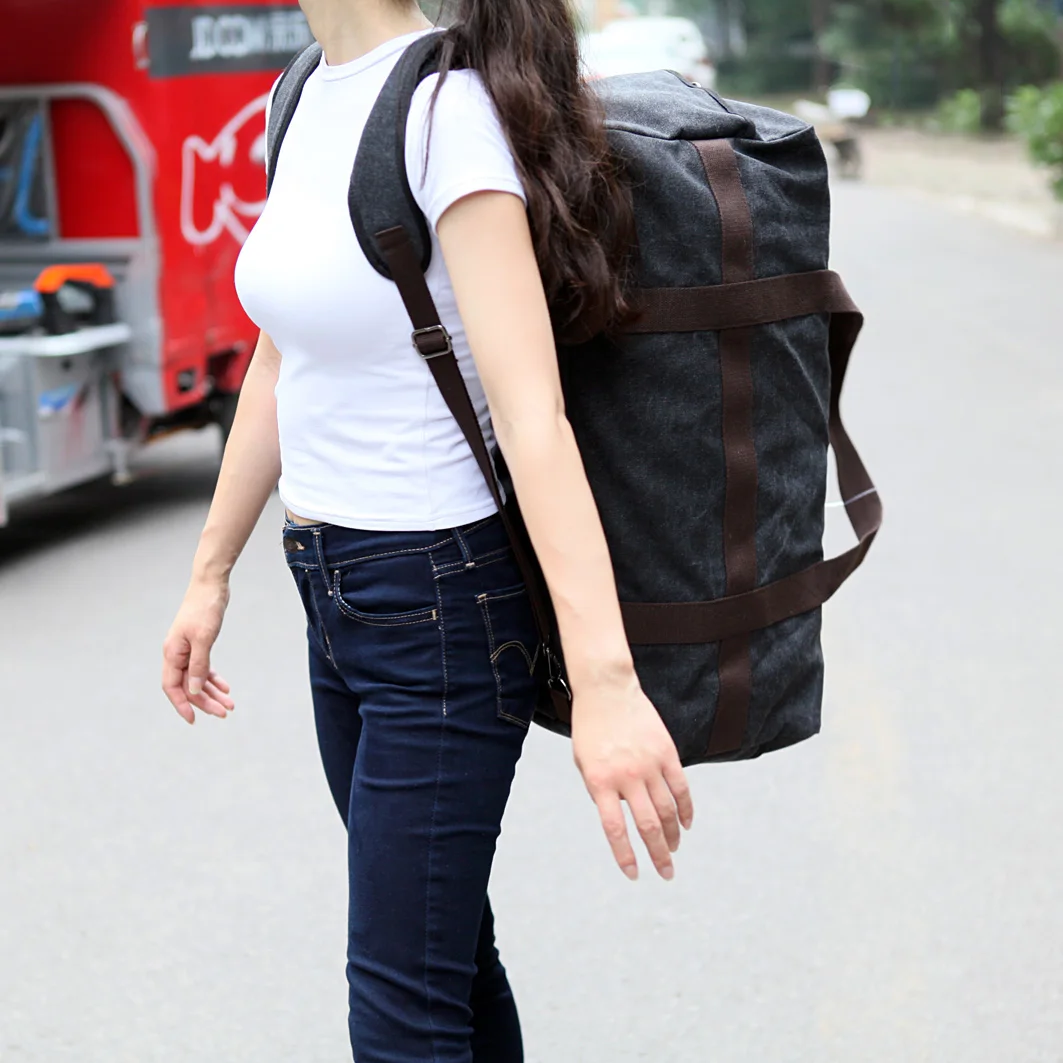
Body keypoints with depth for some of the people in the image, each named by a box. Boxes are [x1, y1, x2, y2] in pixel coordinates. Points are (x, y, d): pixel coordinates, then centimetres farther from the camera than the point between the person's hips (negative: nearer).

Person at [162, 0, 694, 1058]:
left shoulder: (447, 109, -20)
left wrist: (602, 682, -32)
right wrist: (210, 576, 20)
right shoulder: (311, 99, 7)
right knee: (448, 943, 20)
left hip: (443, 605, -8)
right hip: (335, 590, 8)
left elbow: (532, 415, -27)